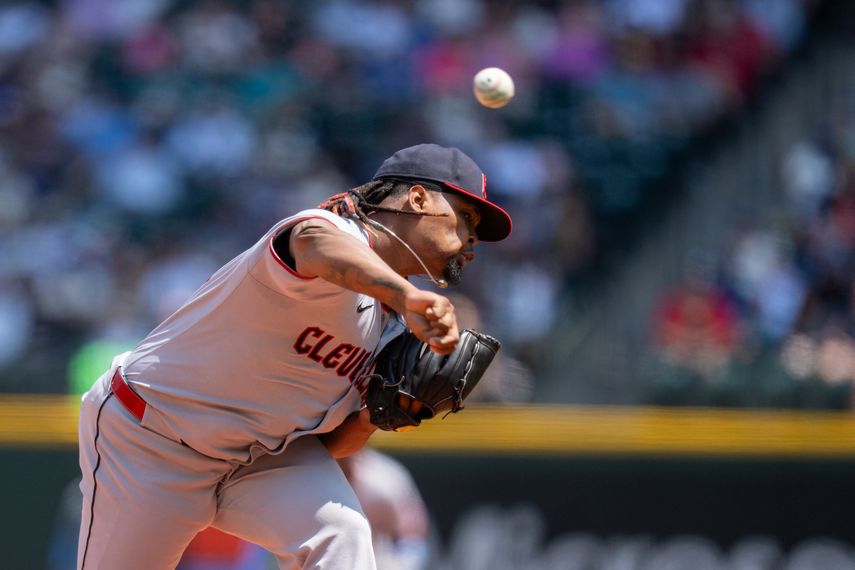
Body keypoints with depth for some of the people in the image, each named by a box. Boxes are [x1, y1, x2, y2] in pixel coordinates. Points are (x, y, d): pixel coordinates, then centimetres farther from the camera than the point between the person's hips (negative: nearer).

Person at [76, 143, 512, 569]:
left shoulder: (395, 324, 3)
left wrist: (370, 419, -16)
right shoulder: (338, 234, -23)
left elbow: (331, 445, 8)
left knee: (340, 535, -20)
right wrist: (408, 295, -70)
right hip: (154, 442, -7)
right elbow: (314, 245, -51)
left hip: (267, 453, 7)